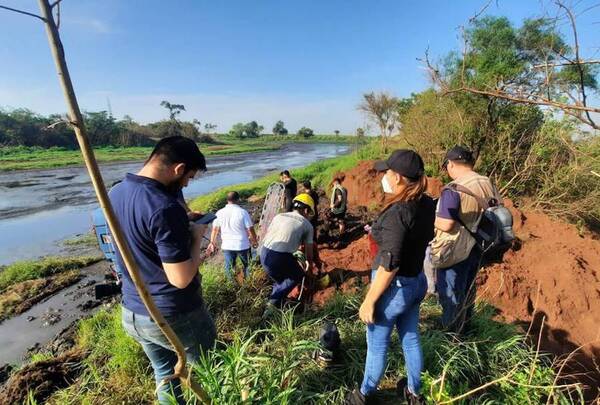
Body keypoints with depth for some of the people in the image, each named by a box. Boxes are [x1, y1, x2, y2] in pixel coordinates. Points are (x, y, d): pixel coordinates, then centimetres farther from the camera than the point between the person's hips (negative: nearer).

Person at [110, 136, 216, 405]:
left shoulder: (115, 194, -1)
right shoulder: (165, 208, -29)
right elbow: (181, 279, -26)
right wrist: (196, 237, -13)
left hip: (133, 313, 8)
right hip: (174, 317, -8)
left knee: (164, 375, 25)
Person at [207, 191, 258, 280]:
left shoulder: (219, 213, -6)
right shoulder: (243, 212, -15)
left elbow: (215, 229, 4)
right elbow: (250, 230, -12)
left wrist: (212, 242, 19)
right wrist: (255, 241, 5)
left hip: (227, 246, 2)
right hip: (242, 245, -2)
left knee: (229, 267, 17)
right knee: (247, 266, 21)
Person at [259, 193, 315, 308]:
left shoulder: (279, 216, 17)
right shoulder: (307, 225, 7)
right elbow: (308, 250, 13)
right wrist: (310, 264, 32)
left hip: (264, 253, 6)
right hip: (280, 258, -5)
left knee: (280, 279, 31)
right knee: (298, 276, 22)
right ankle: (275, 301, 15)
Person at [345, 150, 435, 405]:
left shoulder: (398, 212, -29)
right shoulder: (427, 204, -3)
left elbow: (389, 265, -28)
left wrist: (369, 301, -19)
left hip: (394, 287, -8)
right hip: (417, 282, 8)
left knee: (377, 346, 14)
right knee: (411, 339, 26)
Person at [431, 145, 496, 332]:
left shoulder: (453, 190, -26)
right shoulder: (488, 184, 0)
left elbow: (446, 225, -27)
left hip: (455, 252, -8)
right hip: (476, 248, 8)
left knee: (451, 295, 10)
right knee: (468, 290, 26)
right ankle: (464, 327, 46)